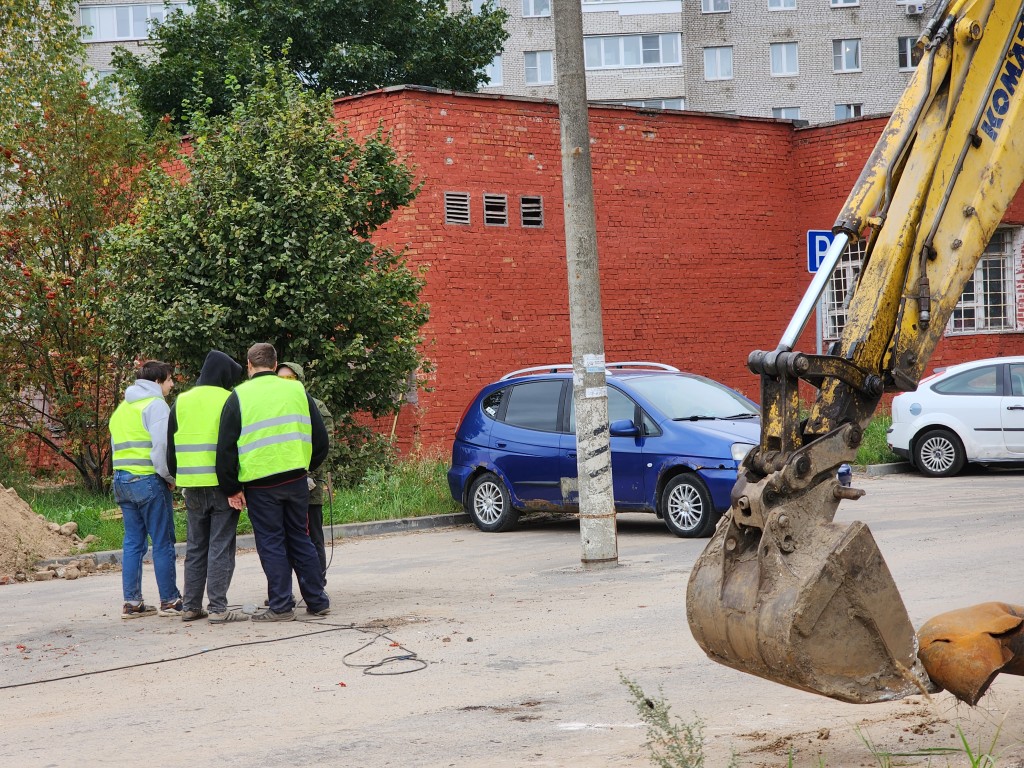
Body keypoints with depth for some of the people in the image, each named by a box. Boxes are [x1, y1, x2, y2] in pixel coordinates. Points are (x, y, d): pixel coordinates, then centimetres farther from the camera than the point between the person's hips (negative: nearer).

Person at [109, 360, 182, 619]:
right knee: (163, 542, -1)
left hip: (122, 480, 8)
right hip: (148, 480, -8)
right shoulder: (155, 404, -7)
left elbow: (117, 446, 18)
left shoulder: (122, 408, 19)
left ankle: (132, 602, 9)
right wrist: (169, 476, -5)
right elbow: (161, 446, -18)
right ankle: (169, 601, 3)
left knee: (133, 542, 10)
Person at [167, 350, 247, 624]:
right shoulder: (229, 401, -6)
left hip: (192, 486, 5)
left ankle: (190, 606, 15)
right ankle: (218, 608, -6)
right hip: (223, 484, -5)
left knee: (195, 546, 14)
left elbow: (170, 446, 14)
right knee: (221, 547, -3)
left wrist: (178, 477, 22)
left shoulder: (181, 402, 9)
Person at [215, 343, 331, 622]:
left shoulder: (238, 397, -1)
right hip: (296, 479, 3)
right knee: (300, 539, 13)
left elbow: (226, 448, -2)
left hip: (259, 483, -3)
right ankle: (317, 601, 14)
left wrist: (231, 489, 3)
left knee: (271, 543, 3)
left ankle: (281, 606, 1)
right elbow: (320, 439, 10)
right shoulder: (297, 390, 8)